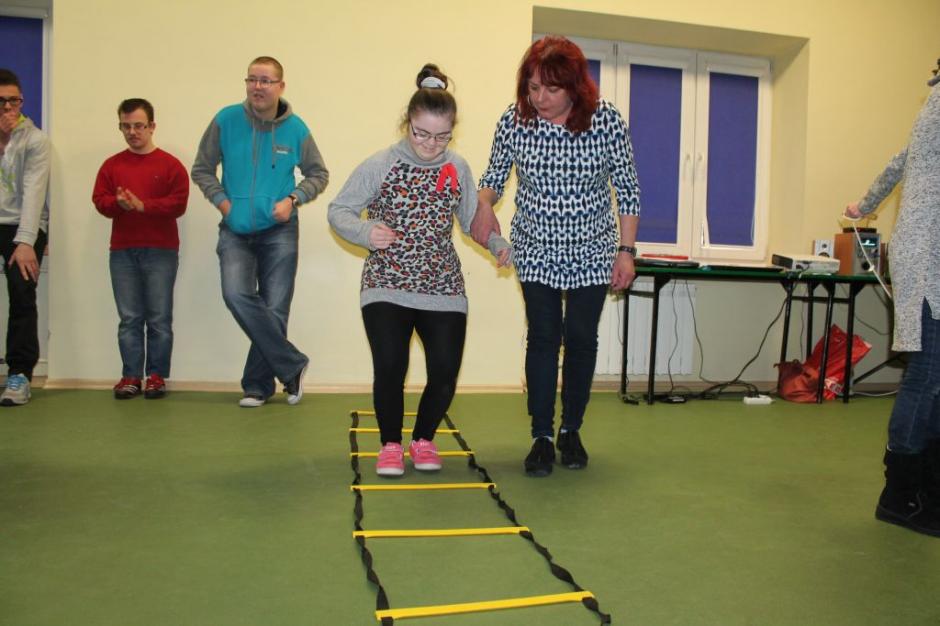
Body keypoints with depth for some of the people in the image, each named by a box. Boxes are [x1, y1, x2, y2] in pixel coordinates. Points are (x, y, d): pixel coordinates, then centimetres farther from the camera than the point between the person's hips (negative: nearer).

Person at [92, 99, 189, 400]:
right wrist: (119, 203, -16)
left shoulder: (170, 164, 2)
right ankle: (130, 376, 10)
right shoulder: (111, 165, 12)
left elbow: (178, 204, -8)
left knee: (159, 318, 0)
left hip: (161, 251, -3)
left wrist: (142, 205, -16)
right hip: (122, 251, 3)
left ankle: (156, 376, 7)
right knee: (129, 318, 4)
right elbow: (100, 200, 4)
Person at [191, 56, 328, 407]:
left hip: (279, 232, 0)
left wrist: (293, 199, -6)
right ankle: (293, 365, -6)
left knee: (274, 309, 0)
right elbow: (202, 170, 8)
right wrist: (222, 201, -7)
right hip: (235, 231, 0)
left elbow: (318, 174, 10)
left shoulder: (296, 129, -3)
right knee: (236, 295, -21)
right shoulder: (226, 120, -3)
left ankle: (258, 384, 18)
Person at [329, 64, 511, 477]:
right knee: (390, 366, -14)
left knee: (445, 372, -2)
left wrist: (497, 244, -4)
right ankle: (390, 444, 13)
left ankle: (423, 439, 27)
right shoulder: (380, 166, -4)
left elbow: (472, 218, 16)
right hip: (387, 286, -3)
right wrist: (365, 231, -21)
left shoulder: (457, 169, 6)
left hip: (443, 287, 3)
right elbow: (338, 211, 0)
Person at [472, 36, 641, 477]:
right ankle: (542, 436, 6)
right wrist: (484, 204, -18)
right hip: (536, 249, 0)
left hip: (592, 250, 0)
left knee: (581, 337, 3)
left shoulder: (607, 120, -15)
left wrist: (627, 250, -8)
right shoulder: (513, 121, -12)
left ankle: (571, 431, 20)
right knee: (543, 336, -4)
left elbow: (627, 189, -6)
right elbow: (494, 175, 4)